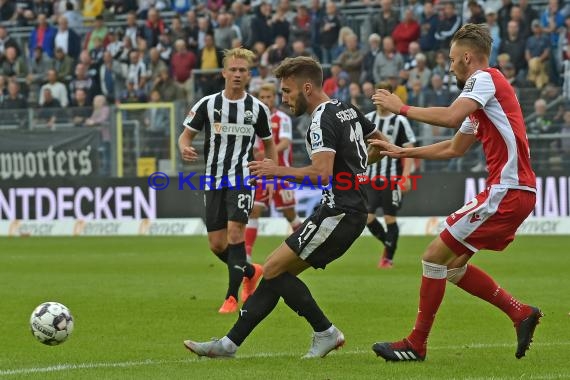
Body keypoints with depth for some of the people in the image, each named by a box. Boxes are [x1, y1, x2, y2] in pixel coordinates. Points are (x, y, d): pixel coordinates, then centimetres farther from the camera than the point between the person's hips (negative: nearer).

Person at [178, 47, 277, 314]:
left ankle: (232, 297, -15)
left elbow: (268, 143, 14)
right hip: (214, 179, 3)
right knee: (217, 245, 4)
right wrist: (184, 148, -18)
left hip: (243, 178, -3)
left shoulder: (258, 109, 2)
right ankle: (250, 271, 33)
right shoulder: (207, 104, 2)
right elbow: (186, 134, 6)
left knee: (235, 232, -20)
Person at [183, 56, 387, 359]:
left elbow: (321, 174, -27)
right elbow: (382, 144, 27)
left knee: (273, 269, -9)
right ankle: (230, 343, 7)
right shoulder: (348, 111, 14)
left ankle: (325, 333, -1)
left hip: (338, 214, -10)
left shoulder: (322, 120, -15)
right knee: (276, 272, 8)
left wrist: (278, 171, -19)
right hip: (349, 211, 10)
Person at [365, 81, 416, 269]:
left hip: (392, 178, -4)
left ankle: (389, 258, 9)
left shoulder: (399, 121, -5)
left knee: (390, 218, -2)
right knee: (367, 217, -4)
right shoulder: (368, 120, 8)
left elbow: (409, 149, -5)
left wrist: (405, 176, -14)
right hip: (371, 177, 4)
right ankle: (387, 244, 21)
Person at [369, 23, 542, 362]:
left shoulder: (486, 78, -8)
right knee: (454, 264, 14)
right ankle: (521, 313, 14)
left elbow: (451, 117, -25)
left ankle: (416, 344, 0)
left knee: (435, 256, -6)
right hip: (514, 192, 10)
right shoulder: (482, 96, 22)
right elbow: (453, 148, 30)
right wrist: (403, 152, 30)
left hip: (506, 192, -10)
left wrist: (402, 108, -15)